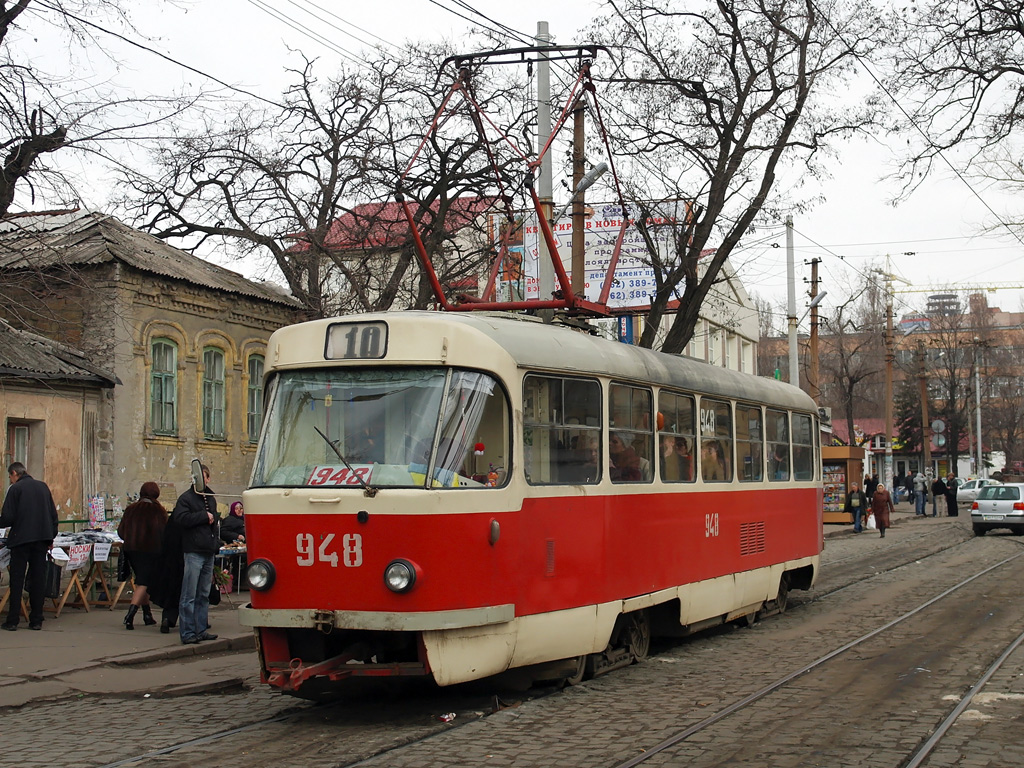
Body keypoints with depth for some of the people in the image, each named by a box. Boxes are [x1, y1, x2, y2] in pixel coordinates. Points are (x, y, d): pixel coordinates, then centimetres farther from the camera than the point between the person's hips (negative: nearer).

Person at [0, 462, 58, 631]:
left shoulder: (15, 489, -6)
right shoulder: (43, 486, 10)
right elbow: (53, 514, 12)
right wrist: (51, 538, 17)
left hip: (21, 538, -4)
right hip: (42, 538, 4)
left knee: (17, 580, 1)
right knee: (38, 579, 6)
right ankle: (36, 620, 6)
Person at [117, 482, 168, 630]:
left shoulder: (130, 509, 5)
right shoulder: (158, 510, -6)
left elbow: (121, 531, 8)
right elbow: (164, 531, -8)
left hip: (131, 550, 5)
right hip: (151, 550, -5)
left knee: (143, 581, 18)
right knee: (143, 583, -6)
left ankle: (147, 615, 21)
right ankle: (131, 613, -25)